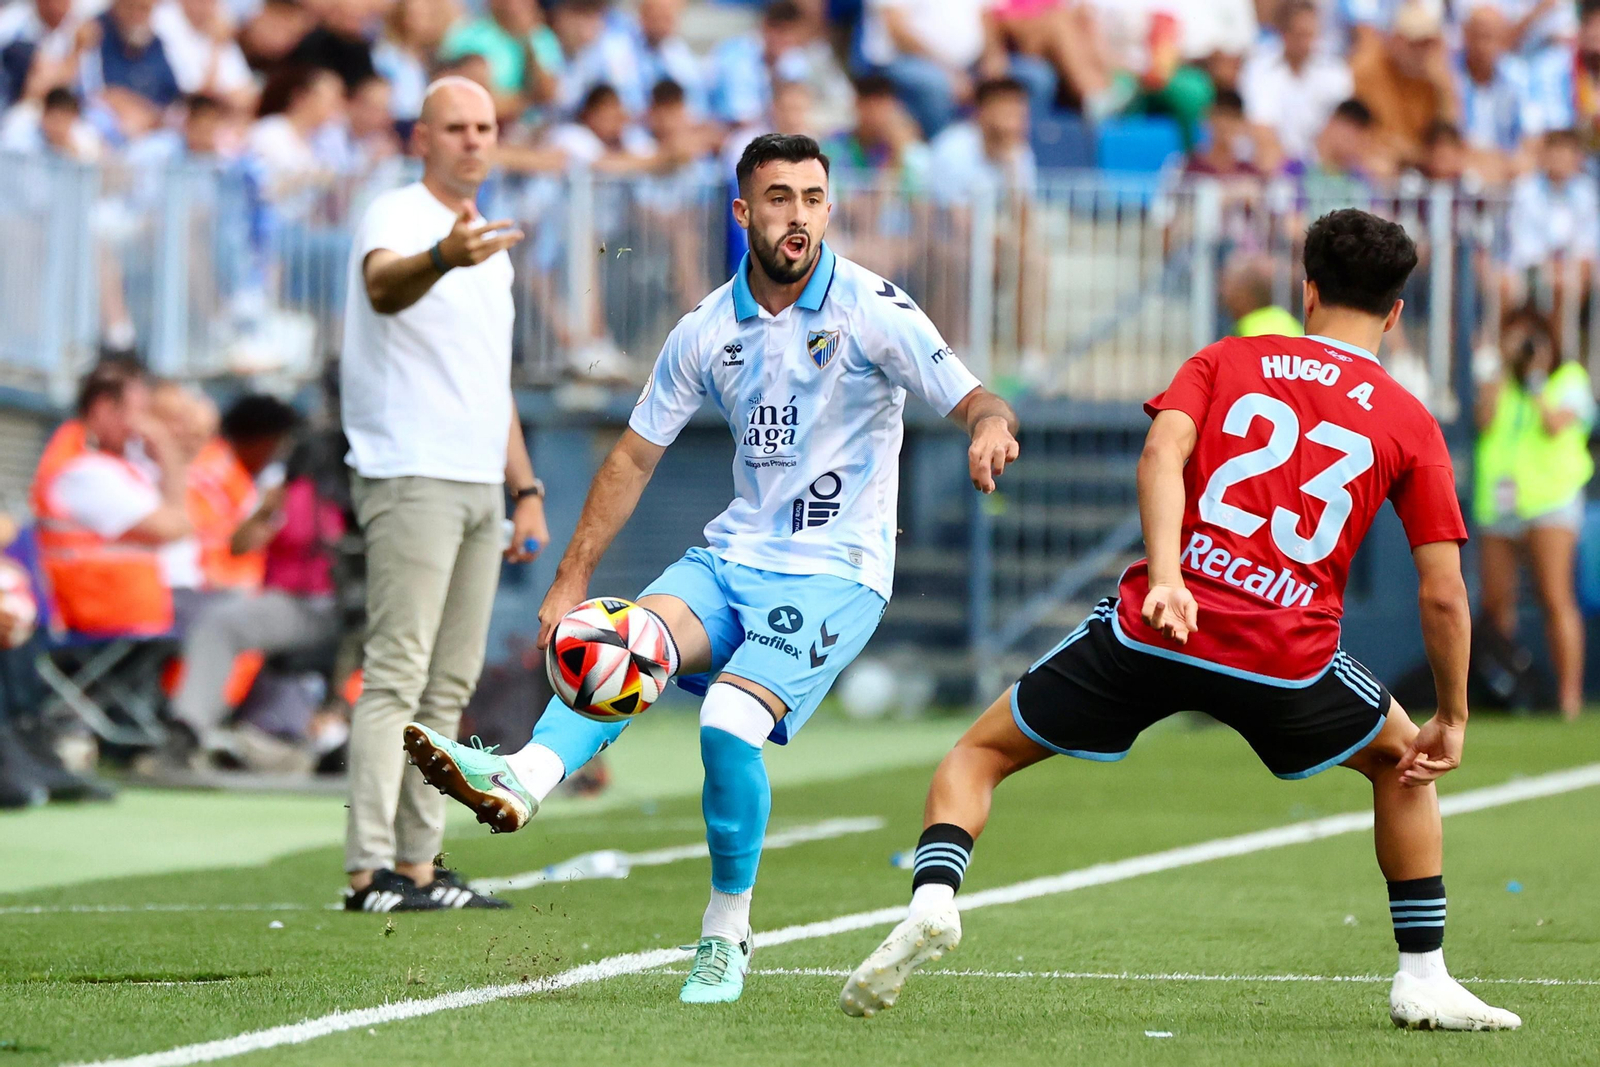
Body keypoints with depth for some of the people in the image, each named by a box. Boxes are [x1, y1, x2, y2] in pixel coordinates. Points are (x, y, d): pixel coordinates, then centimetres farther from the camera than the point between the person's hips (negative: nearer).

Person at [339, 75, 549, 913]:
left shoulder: (490, 248, 19)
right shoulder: (395, 219, -7)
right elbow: (383, 285, -32)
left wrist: (526, 490, 20)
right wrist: (442, 259, -54)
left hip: (478, 487, 9)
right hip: (410, 478, -9)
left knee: (449, 685, 8)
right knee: (397, 675, -13)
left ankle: (418, 865, 11)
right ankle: (370, 870, -15)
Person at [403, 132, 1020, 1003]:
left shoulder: (872, 310, -8)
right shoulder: (708, 329, 5)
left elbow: (972, 401, -12)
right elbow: (635, 455, 13)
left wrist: (990, 424, -38)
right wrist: (572, 580, 10)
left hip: (836, 573, -4)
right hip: (735, 555, 4)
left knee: (729, 723, -24)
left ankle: (726, 932, -5)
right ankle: (521, 783, -50)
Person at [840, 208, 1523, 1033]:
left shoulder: (1226, 362, 15)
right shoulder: (1410, 424, 13)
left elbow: (1162, 450, -7)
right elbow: (1443, 595, 7)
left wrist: (1164, 577, -18)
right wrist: (1452, 719, 19)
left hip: (1155, 627, 0)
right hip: (1289, 657, 0)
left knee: (980, 754, 17)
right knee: (1401, 763, 30)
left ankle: (933, 898, -10)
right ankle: (1423, 979, 25)